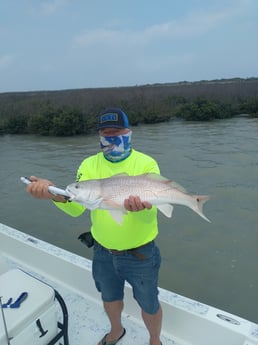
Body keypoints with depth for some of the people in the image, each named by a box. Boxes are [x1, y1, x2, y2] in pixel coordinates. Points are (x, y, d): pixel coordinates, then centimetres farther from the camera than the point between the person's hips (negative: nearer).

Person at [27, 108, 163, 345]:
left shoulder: (146, 163, -16)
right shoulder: (89, 164, -6)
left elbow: (150, 215, -25)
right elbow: (76, 208, -17)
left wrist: (141, 208, -48)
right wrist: (56, 194, -37)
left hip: (140, 254, -3)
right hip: (103, 252, 4)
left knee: (149, 305, 17)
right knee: (110, 298, 27)